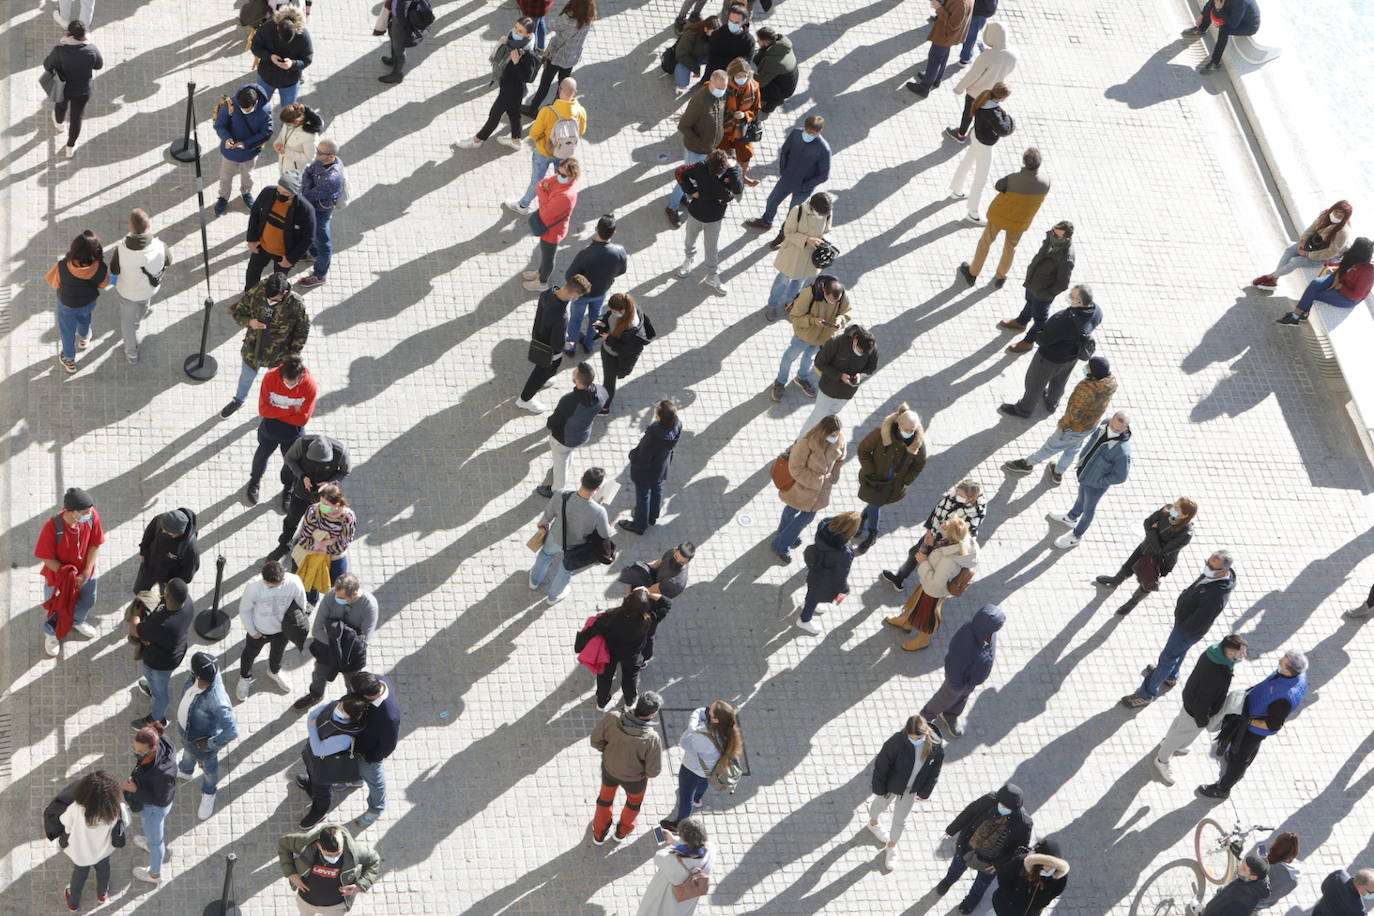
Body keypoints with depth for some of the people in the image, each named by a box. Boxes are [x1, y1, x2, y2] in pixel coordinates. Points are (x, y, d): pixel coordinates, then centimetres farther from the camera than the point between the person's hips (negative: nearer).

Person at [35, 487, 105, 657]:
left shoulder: (92, 517, -27)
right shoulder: (52, 527, -38)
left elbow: (95, 545, -12)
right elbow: (47, 558, -23)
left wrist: (86, 573, -16)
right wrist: (66, 575, -26)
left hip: (85, 572, 4)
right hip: (58, 574, -4)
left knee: (87, 602, 29)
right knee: (57, 607, 22)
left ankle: (77, 621, 63)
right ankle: (51, 633, 55)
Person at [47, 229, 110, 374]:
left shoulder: (62, 268, -39)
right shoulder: (101, 269, -36)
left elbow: (53, 281, -17)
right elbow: (103, 284, -14)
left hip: (67, 305, -1)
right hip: (89, 302, 1)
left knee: (67, 330, 28)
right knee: (84, 316, 38)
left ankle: (69, 361, 51)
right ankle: (84, 338, 68)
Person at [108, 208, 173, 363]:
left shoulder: (121, 249, -38)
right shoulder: (160, 247, -36)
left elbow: (114, 270, -18)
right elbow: (168, 262, -12)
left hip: (128, 291, -2)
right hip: (150, 288, 2)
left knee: (127, 320, 28)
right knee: (143, 305, 39)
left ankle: (132, 353, 48)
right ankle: (137, 321, 71)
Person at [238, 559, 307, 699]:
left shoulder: (294, 583, -33)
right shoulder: (253, 587, -37)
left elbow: (301, 605, -12)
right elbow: (244, 610, -18)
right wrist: (252, 631, -9)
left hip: (282, 629, 2)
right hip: (259, 630, -2)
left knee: (278, 652, 31)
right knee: (249, 654, 26)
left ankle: (274, 672, 63)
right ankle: (245, 678, 57)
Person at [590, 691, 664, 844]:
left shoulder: (612, 718, -33)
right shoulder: (652, 739, -39)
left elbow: (596, 740, -16)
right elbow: (653, 770, -26)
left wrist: (608, 750, 3)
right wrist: (646, 773, -3)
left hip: (609, 767, 2)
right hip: (633, 777, -2)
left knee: (606, 796, 33)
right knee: (634, 800, 33)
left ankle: (599, 833, 56)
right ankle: (622, 831, 58)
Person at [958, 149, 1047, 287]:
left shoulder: (1013, 179, -36)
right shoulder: (1045, 181, -27)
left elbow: (997, 185, -14)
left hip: (1001, 214, -2)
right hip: (1021, 219, 2)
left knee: (986, 241, 23)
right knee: (1010, 246, 29)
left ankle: (972, 274, 41)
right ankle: (999, 278, 47)